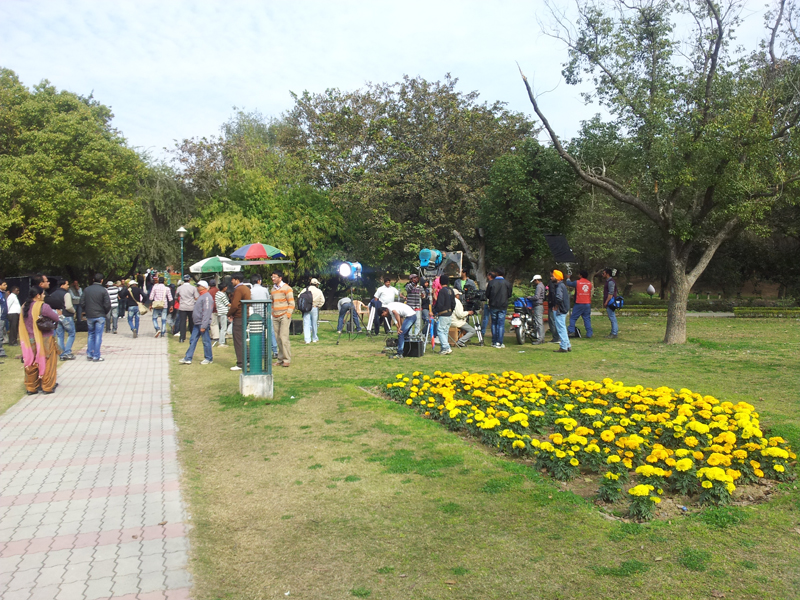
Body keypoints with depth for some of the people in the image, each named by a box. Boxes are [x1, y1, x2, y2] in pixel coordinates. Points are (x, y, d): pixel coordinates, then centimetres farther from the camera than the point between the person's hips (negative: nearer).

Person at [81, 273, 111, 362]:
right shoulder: (103, 290, -9)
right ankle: (96, 356, 2)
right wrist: (105, 313, 7)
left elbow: (82, 303, 2)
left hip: (89, 316, 4)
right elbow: (107, 305, -11)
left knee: (91, 335, 16)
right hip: (100, 316, -4)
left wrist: (87, 312, 17)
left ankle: (89, 354, 15)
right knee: (98, 336, 0)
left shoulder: (86, 290, 2)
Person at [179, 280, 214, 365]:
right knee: (192, 341, 9)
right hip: (197, 323, 10)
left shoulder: (207, 297, -15)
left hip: (203, 324, -10)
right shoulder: (201, 296, 17)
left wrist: (203, 326, -24)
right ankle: (188, 358, 12)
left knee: (206, 341, 0)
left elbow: (206, 313, -21)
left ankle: (209, 358, 10)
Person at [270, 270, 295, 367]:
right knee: (278, 338, 4)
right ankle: (280, 359, 9)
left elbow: (291, 303, -5)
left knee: (284, 338, -12)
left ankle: (287, 359, -8)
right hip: (275, 317, 6)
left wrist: (288, 314, -12)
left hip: (284, 316, -6)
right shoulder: (272, 289, 17)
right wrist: (272, 313, 13)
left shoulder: (286, 288, -2)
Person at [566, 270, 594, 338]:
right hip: (588, 303, 4)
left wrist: (568, 278, 28)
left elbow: (568, 283, 7)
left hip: (579, 303, -4)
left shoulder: (577, 282, -7)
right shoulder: (590, 283, 7)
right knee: (587, 318, 7)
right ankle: (589, 333, 4)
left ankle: (571, 331, -2)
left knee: (573, 318, 4)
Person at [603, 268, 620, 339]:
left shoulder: (611, 282, -13)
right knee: (612, 318, 12)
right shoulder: (608, 281, 19)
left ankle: (614, 334, -10)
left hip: (610, 302, -11)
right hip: (609, 303, 11)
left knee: (612, 318, -10)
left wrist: (606, 302, -21)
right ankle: (613, 332, 17)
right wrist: (605, 302, 22)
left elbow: (611, 293, -19)